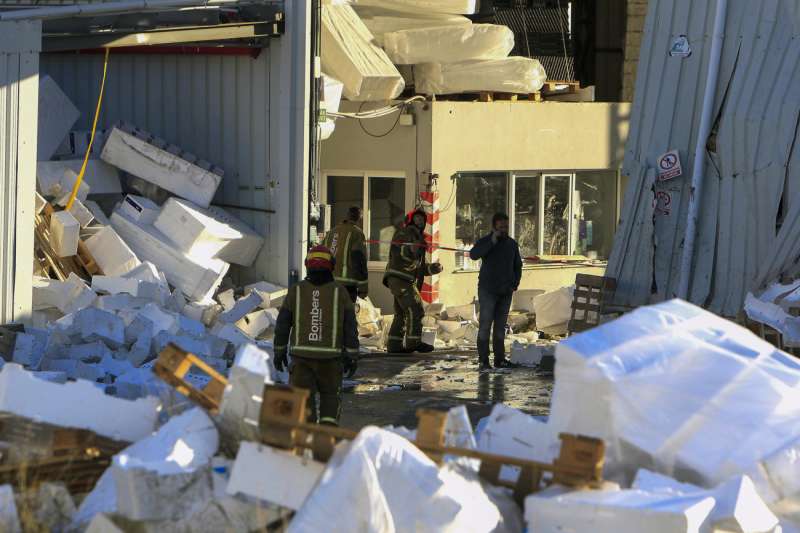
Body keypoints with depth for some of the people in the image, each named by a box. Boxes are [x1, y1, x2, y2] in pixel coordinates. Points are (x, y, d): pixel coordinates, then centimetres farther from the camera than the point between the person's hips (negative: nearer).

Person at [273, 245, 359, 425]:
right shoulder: (340, 292, 0)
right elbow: (350, 327, -1)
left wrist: (279, 352, 13)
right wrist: (352, 356, 5)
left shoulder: (296, 290, 2)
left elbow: (282, 324, 4)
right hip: (331, 356, 0)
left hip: (302, 355, 0)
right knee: (330, 395, 16)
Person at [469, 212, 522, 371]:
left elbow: (517, 265, 22)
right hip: (488, 290, -5)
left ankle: (500, 359, 13)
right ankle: (483, 360, -8)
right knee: (485, 325, -9)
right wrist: (492, 242, -26)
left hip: (506, 292, 5)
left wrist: (515, 282, 6)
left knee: (501, 326, 9)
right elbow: (473, 254, -23)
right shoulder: (485, 242, -4)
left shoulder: (512, 244, 11)